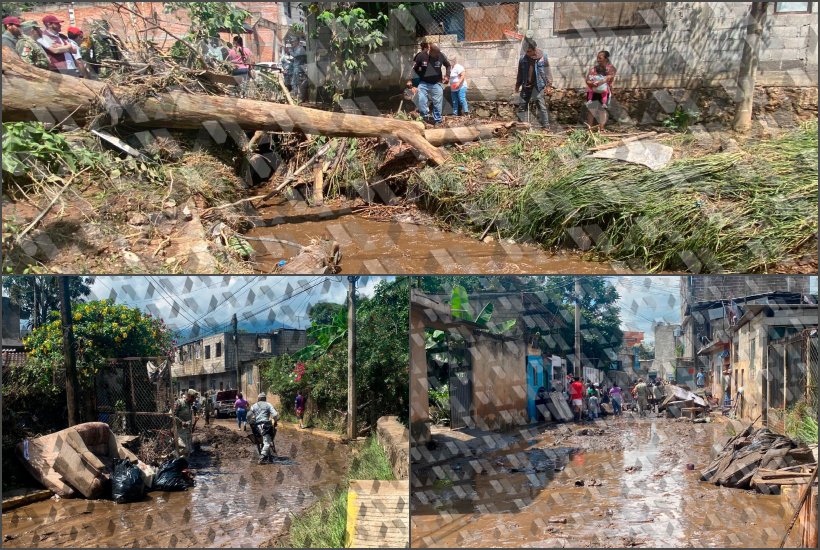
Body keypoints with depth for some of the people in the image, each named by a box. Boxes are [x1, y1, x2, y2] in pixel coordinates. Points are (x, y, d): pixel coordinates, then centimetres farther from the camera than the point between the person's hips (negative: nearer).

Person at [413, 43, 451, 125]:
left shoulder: (441, 56, -9)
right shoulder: (421, 56, -13)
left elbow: (448, 65, 10)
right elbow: (415, 68, 3)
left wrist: (447, 76, -1)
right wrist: (422, 76, -3)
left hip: (436, 84, 1)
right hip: (424, 84, -1)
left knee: (438, 103, 5)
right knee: (422, 102, -5)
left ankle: (437, 120, 20)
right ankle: (425, 118, 12)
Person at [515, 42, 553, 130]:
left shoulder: (543, 58, -7)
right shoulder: (523, 59, 2)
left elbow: (548, 72, -3)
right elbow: (520, 73, 13)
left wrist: (548, 86, -7)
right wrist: (517, 85, 15)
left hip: (538, 86, -4)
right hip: (526, 86, 4)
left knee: (541, 106, -6)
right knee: (522, 105, 5)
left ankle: (546, 126, -4)